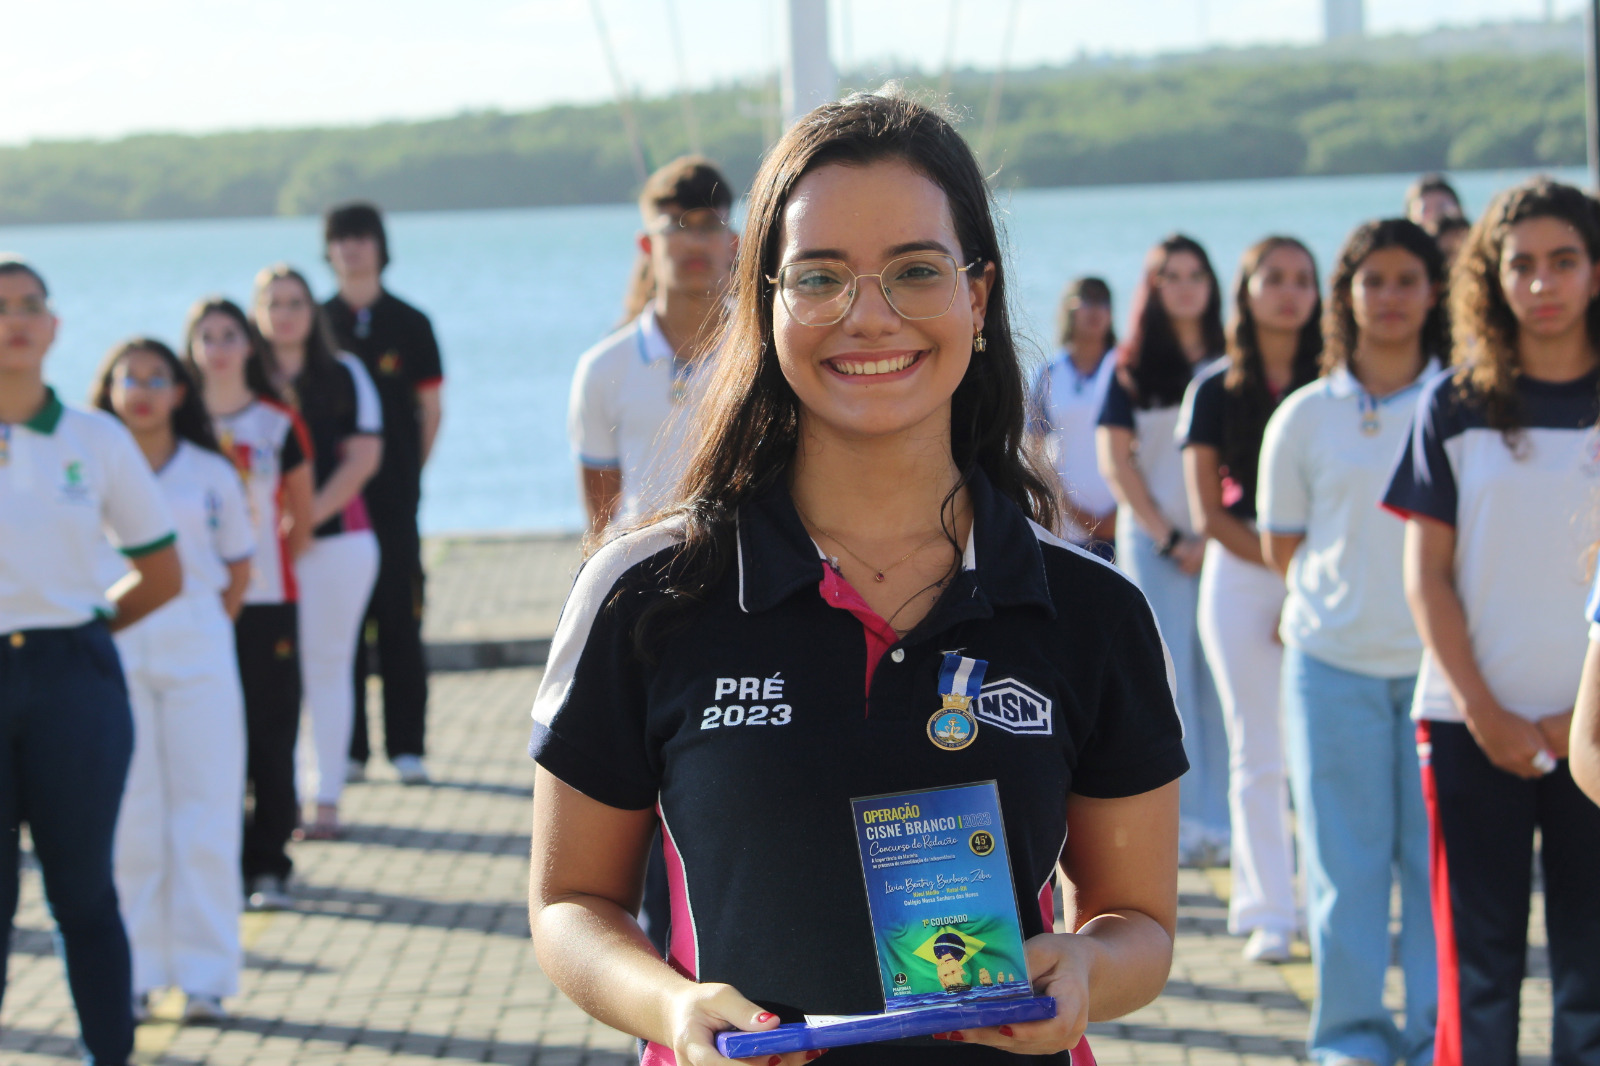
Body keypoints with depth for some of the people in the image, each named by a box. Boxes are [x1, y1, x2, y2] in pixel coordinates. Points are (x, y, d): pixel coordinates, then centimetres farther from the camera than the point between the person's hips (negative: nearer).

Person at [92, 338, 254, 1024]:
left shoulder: (210, 475, 6)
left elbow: (238, 569, 13)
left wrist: (204, 631, 6)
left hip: (197, 646, 1)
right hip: (113, 651, -1)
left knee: (204, 811, 0)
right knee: (127, 818, 1)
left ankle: (204, 975, 6)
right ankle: (133, 976, 8)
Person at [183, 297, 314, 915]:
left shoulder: (278, 424, 3)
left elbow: (300, 517, 11)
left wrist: (265, 562, 6)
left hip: (266, 601, 0)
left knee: (271, 736, -1)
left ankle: (267, 865, 7)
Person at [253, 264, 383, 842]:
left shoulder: (343, 374, 7)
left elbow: (363, 457, 0)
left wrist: (307, 518, -10)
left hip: (335, 538, 0)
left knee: (327, 667, 2)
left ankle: (326, 799, 6)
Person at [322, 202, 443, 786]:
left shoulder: (409, 323, 5)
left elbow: (431, 410, 9)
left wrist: (407, 473, 3)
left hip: (394, 495, -1)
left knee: (401, 617, -2)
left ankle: (407, 745, 2)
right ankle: (348, 748, 5)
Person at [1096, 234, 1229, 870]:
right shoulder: (1132, 367, 5)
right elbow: (1115, 460, 1)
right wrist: (1170, 539, -6)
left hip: (1220, 540, 2)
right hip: (1154, 540, -2)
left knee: (1217, 676, -2)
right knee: (1168, 675, -6)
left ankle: (1215, 820, 1)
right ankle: (1182, 821, -6)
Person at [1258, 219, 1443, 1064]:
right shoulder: (1305, 417, 5)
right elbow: (1281, 547, 12)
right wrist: (1341, 592, 2)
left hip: (1441, 661, 0)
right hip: (1334, 662, 0)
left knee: (1440, 857, 1)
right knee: (1345, 858, 3)